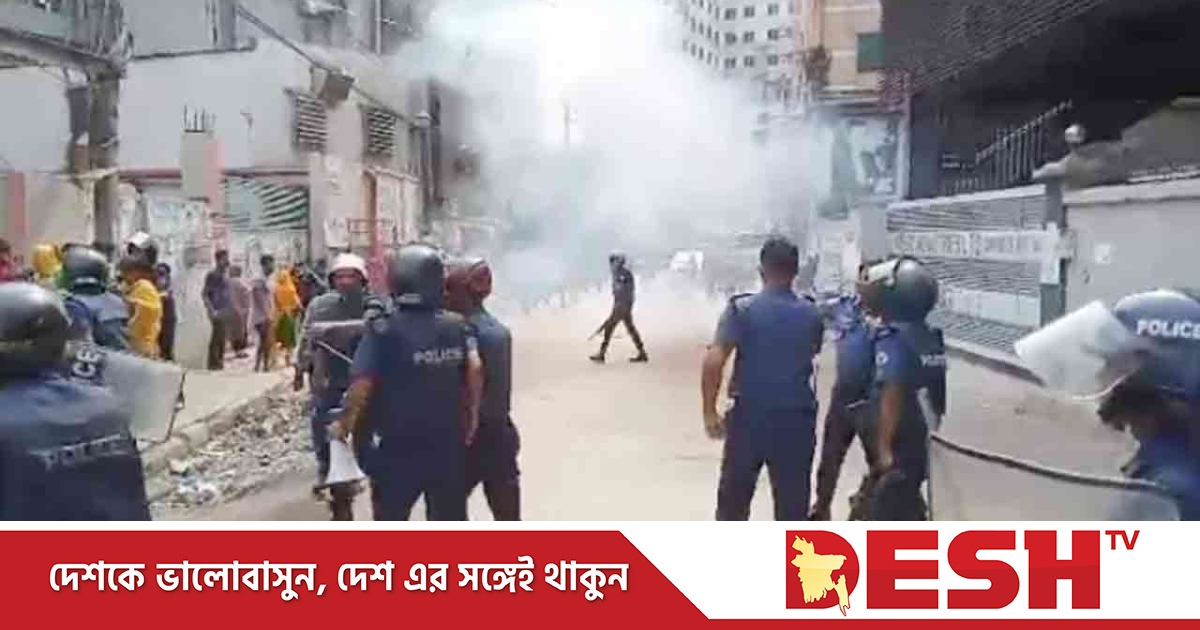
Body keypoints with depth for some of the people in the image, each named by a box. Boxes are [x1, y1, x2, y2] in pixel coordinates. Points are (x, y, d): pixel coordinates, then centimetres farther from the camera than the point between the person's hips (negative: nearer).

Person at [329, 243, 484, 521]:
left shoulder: (383, 330, -14)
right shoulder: (458, 325, -4)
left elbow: (361, 385, -19)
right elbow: (475, 368, -14)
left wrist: (344, 424, -4)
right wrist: (473, 413, -2)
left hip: (397, 449, -3)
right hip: (448, 446, 3)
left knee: (390, 520, 14)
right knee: (450, 520, 16)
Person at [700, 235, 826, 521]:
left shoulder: (741, 308, -9)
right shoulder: (811, 314, 2)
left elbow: (714, 361, -16)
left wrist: (709, 411, -11)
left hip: (749, 415, -1)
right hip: (797, 417, 2)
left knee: (735, 493, 15)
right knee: (792, 498, 10)